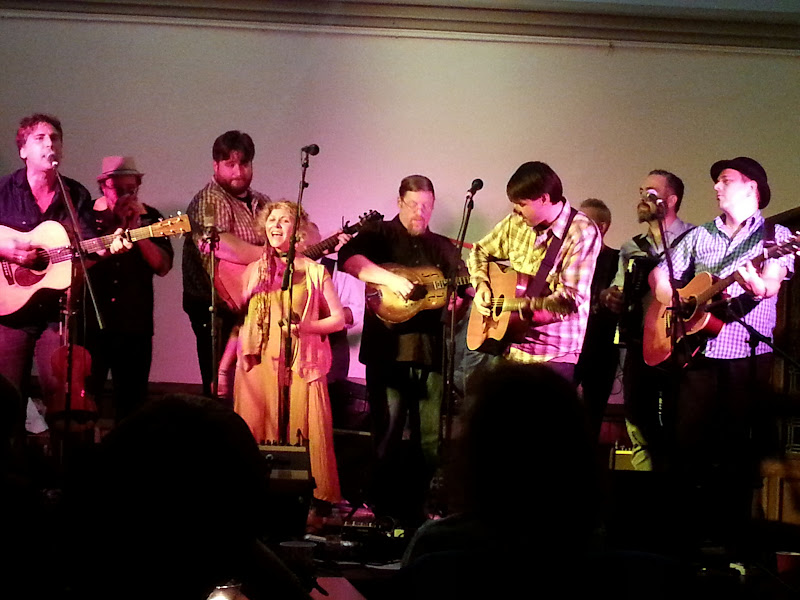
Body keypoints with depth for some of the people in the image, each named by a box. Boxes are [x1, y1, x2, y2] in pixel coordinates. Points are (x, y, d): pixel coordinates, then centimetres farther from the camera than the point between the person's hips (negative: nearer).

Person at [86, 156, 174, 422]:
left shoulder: (149, 218, 7)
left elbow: (162, 267, -3)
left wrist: (135, 228, -13)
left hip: (135, 324, 1)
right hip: (91, 322, -1)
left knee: (132, 401, 6)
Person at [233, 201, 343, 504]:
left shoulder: (315, 271, 6)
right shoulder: (254, 271, 14)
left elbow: (338, 319, 5)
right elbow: (238, 320, 16)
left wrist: (304, 326, -12)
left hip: (301, 366, -2)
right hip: (258, 365, 2)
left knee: (303, 439, -9)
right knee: (256, 437, -2)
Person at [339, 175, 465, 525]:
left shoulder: (443, 247, 20)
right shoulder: (380, 236, 6)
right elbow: (348, 258, -14)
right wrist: (389, 278, -24)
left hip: (431, 351, 4)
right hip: (388, 349, -4)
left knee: (431, 440, 1)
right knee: (387, 436, -3)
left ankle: (414, 508, 10)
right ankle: (385, 510, 5)